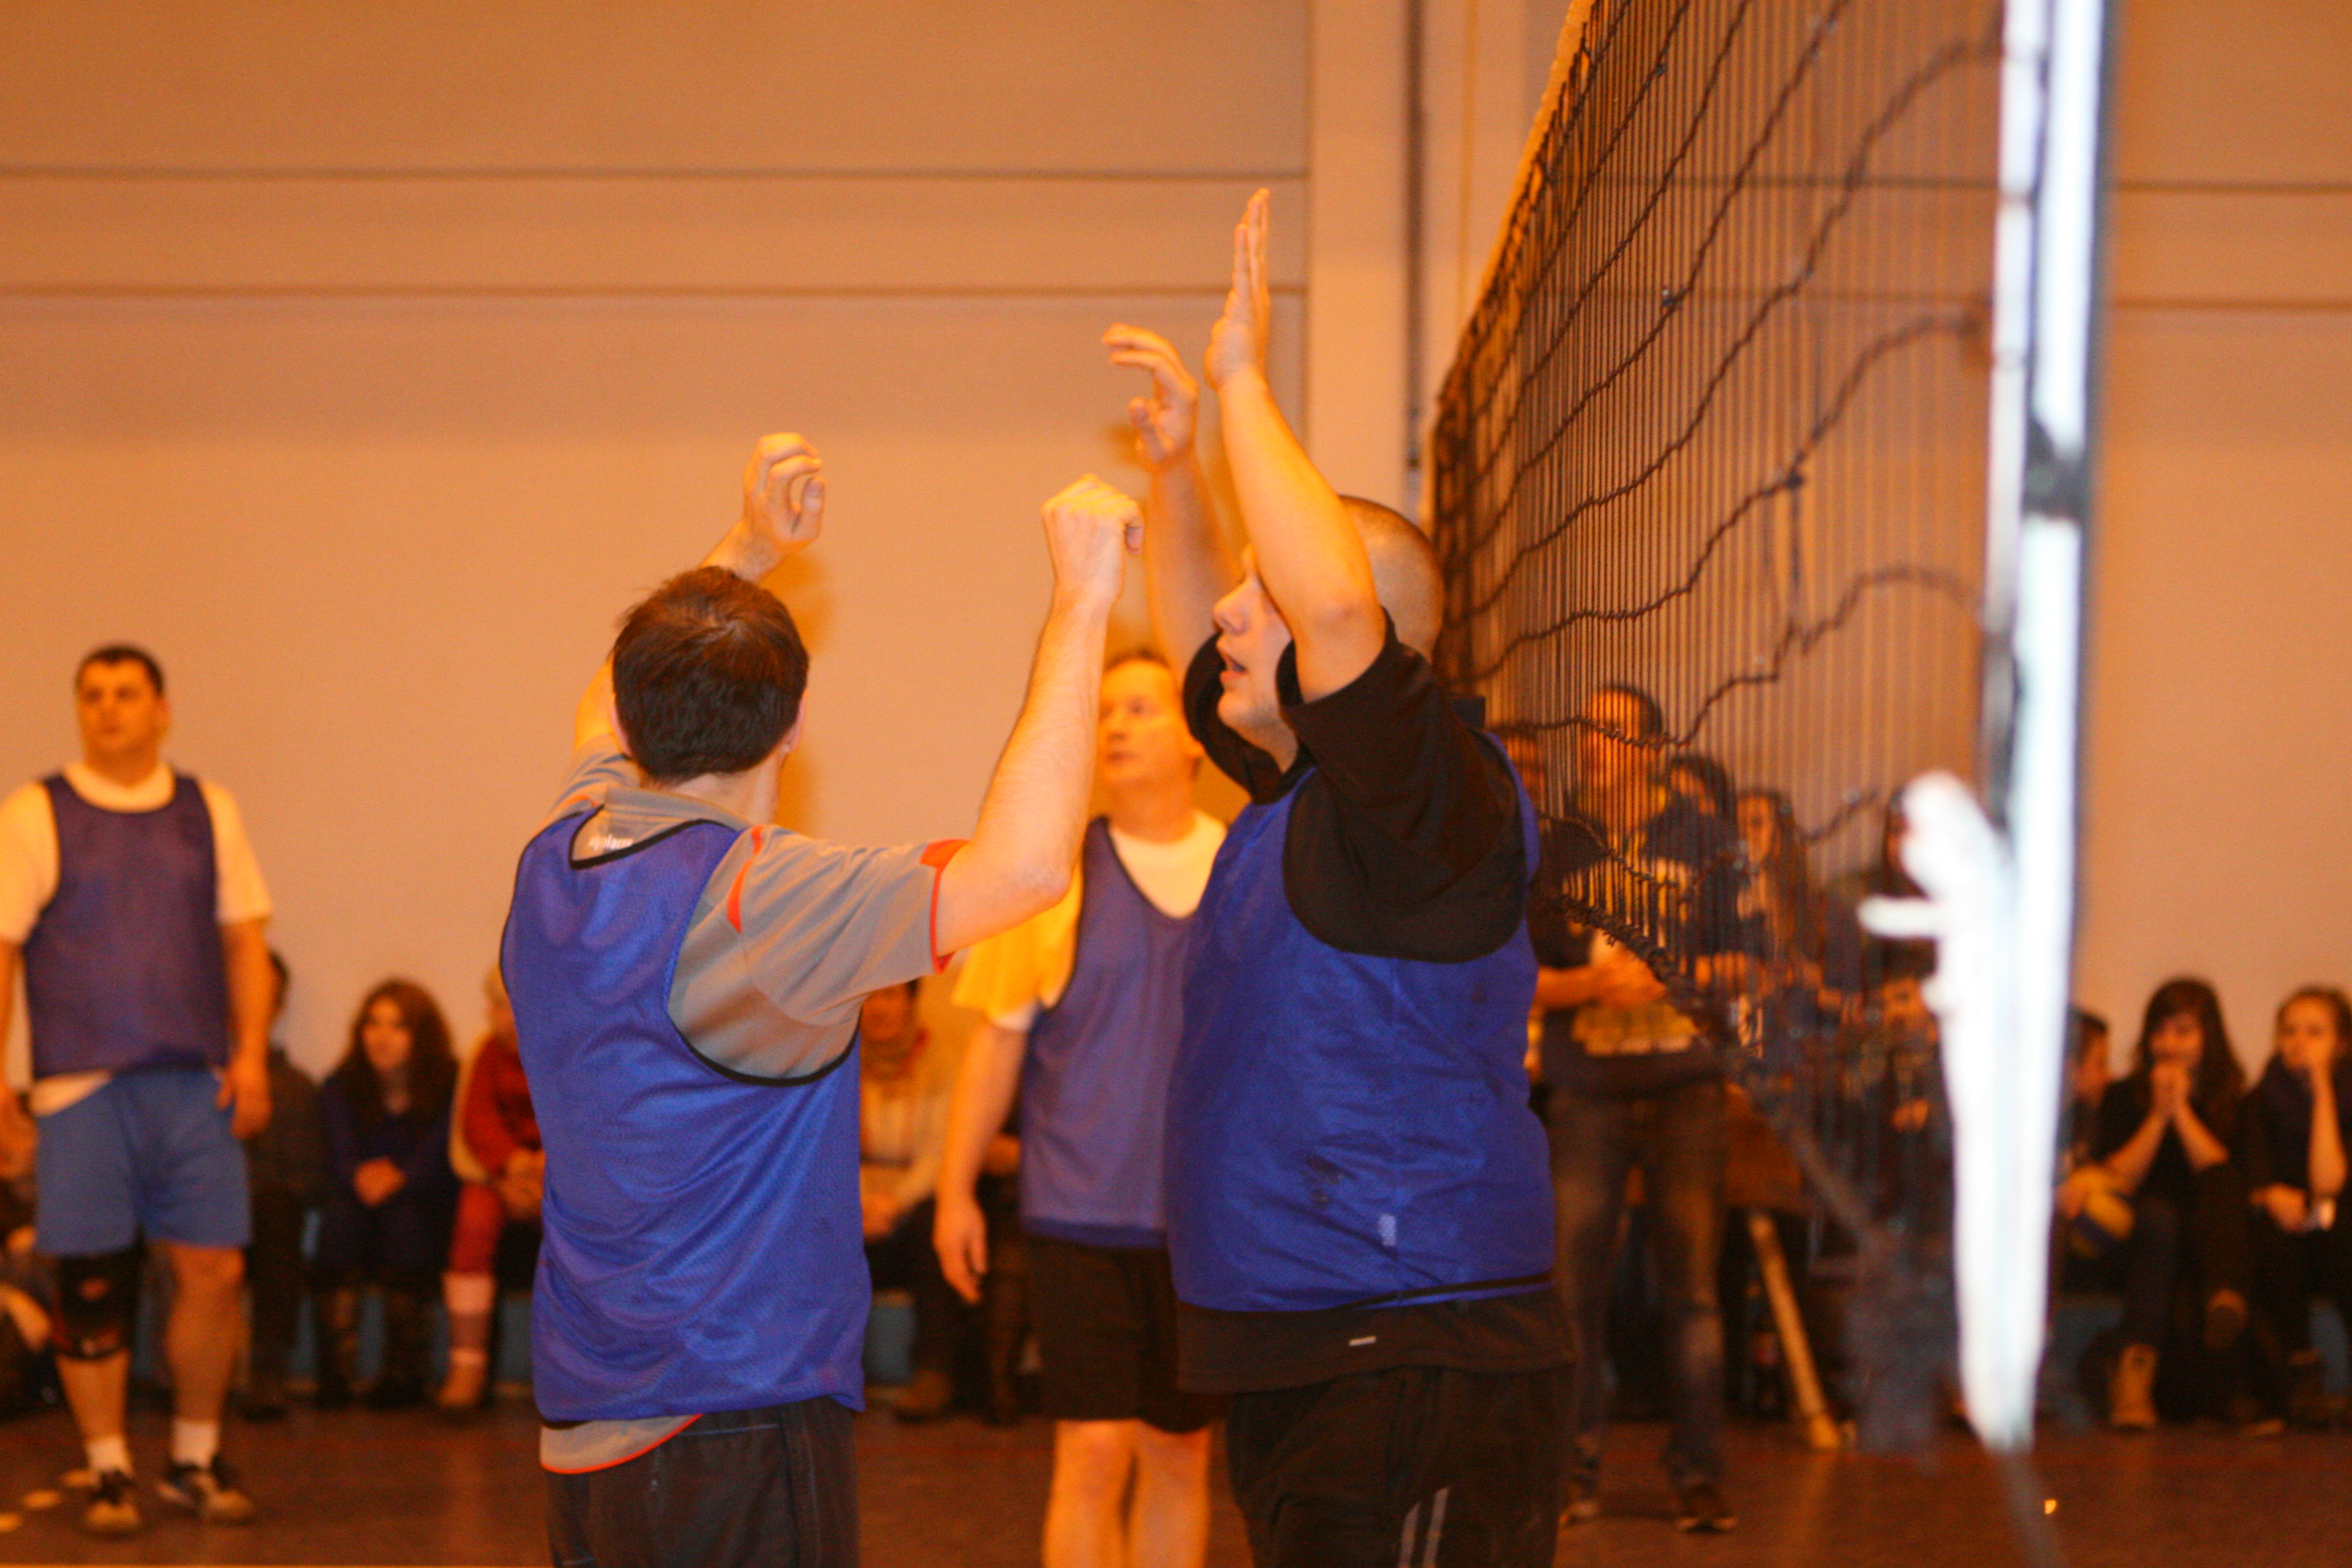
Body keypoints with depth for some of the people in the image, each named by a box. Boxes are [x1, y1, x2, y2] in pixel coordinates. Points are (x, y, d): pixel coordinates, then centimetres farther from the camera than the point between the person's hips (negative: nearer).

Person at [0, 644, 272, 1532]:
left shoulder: (208, 811, 12)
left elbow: (244, 937, 14)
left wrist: (250, 1054, 3)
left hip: (194, 1084, 2)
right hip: (82, 1085, -2)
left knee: (215, 1271, -1)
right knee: (91, 1284, 0)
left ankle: (197, 1461, 16)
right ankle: (108, 1474, 13)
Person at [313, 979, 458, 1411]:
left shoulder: (450, 1087, -3)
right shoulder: (340, 1088, 6)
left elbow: (437, 1164, -13)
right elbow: (341, 1164, -6)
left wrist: (398, 1179, -35)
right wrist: (361, 1179, -32)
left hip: (425, 1218, -2)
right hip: (360, 1220, 2)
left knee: (402, 1214, -34)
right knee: (341, 1213, -30)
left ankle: (405, 1374, -30)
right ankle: (336, 1372, -37)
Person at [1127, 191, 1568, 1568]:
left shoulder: (1443, 797, -13)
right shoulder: (1294, 788, 14)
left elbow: (1335, 604, -29)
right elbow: (1198, 626, 30)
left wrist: (1246, 385, -19)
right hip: (1300, 1353, 10)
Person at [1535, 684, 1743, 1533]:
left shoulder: (1704, 840, 6)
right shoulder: (1553, 850, 8)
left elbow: (1742, 962, 5)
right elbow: (1520, 980, 5)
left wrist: (1667, 978, -11)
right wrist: (1596, 984, -12)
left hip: (1683, 1089, -1)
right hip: (1586, 1093, 1)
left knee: (1692, 1286, -2)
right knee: (1575, 1286, -1)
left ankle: (1698, 1473, 5)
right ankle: (1576, 1472, 9)